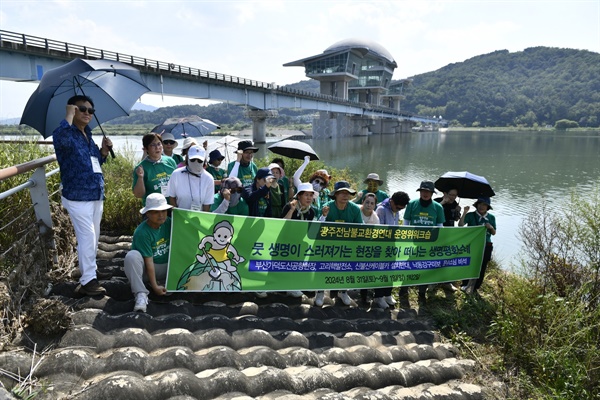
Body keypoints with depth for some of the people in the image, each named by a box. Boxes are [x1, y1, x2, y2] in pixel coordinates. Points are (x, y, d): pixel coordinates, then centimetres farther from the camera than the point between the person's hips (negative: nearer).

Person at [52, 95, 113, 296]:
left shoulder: (88, 136, 15)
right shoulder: (67, 134, -10)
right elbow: (60, 139, -37)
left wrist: (105, 149, 6)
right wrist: (69, 115, -26)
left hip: (96, 196, 9)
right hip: (78, 197, -8)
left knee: (93, 238, 19)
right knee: (87, 238, -10)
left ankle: (90, 272, 35)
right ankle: (87, 281, -2)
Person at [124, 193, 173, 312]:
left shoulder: (168, 222, -8)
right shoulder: (142, 232, -22)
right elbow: (149, 261, -23)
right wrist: (155, 287, -22)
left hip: (166, 267, 5)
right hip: (145, 269, -4)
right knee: (131, 256, -33)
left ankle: (163, 282, -8)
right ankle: (141, 294, -31)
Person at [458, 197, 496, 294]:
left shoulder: (491, 217, 3)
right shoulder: (471, 215, -6)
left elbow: (494, 233, 9)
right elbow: (460, 225, -19)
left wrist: (491, 227, -13)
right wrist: (464, 213, -27)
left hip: (486, 246, 3)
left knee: (482, 268, 9)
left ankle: (475, 287, 25)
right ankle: (467, 285, 14)